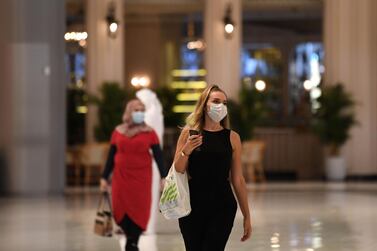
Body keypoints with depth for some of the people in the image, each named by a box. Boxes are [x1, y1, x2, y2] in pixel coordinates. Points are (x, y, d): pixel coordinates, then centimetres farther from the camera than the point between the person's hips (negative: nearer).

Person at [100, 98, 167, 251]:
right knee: (120, 210, -2)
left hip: (141, 178, -2)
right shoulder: (118, 132, 7)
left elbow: (158, 156, -2)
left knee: (139, 210, -4)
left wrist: (164, 177, -11)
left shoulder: (149, 133, 0)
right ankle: (130, 237, 22)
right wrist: (105, 177, 9)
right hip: (121, 177, 2)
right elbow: (111, 157, 11)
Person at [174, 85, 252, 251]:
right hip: (192, 206, 1)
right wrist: (186, 151, -18)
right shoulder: (189, 133, 2)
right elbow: (177, 171, 1)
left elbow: (238, 180, 5)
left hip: (222, 207, -1)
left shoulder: (232, 138, 2)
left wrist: (247, 216, 5)